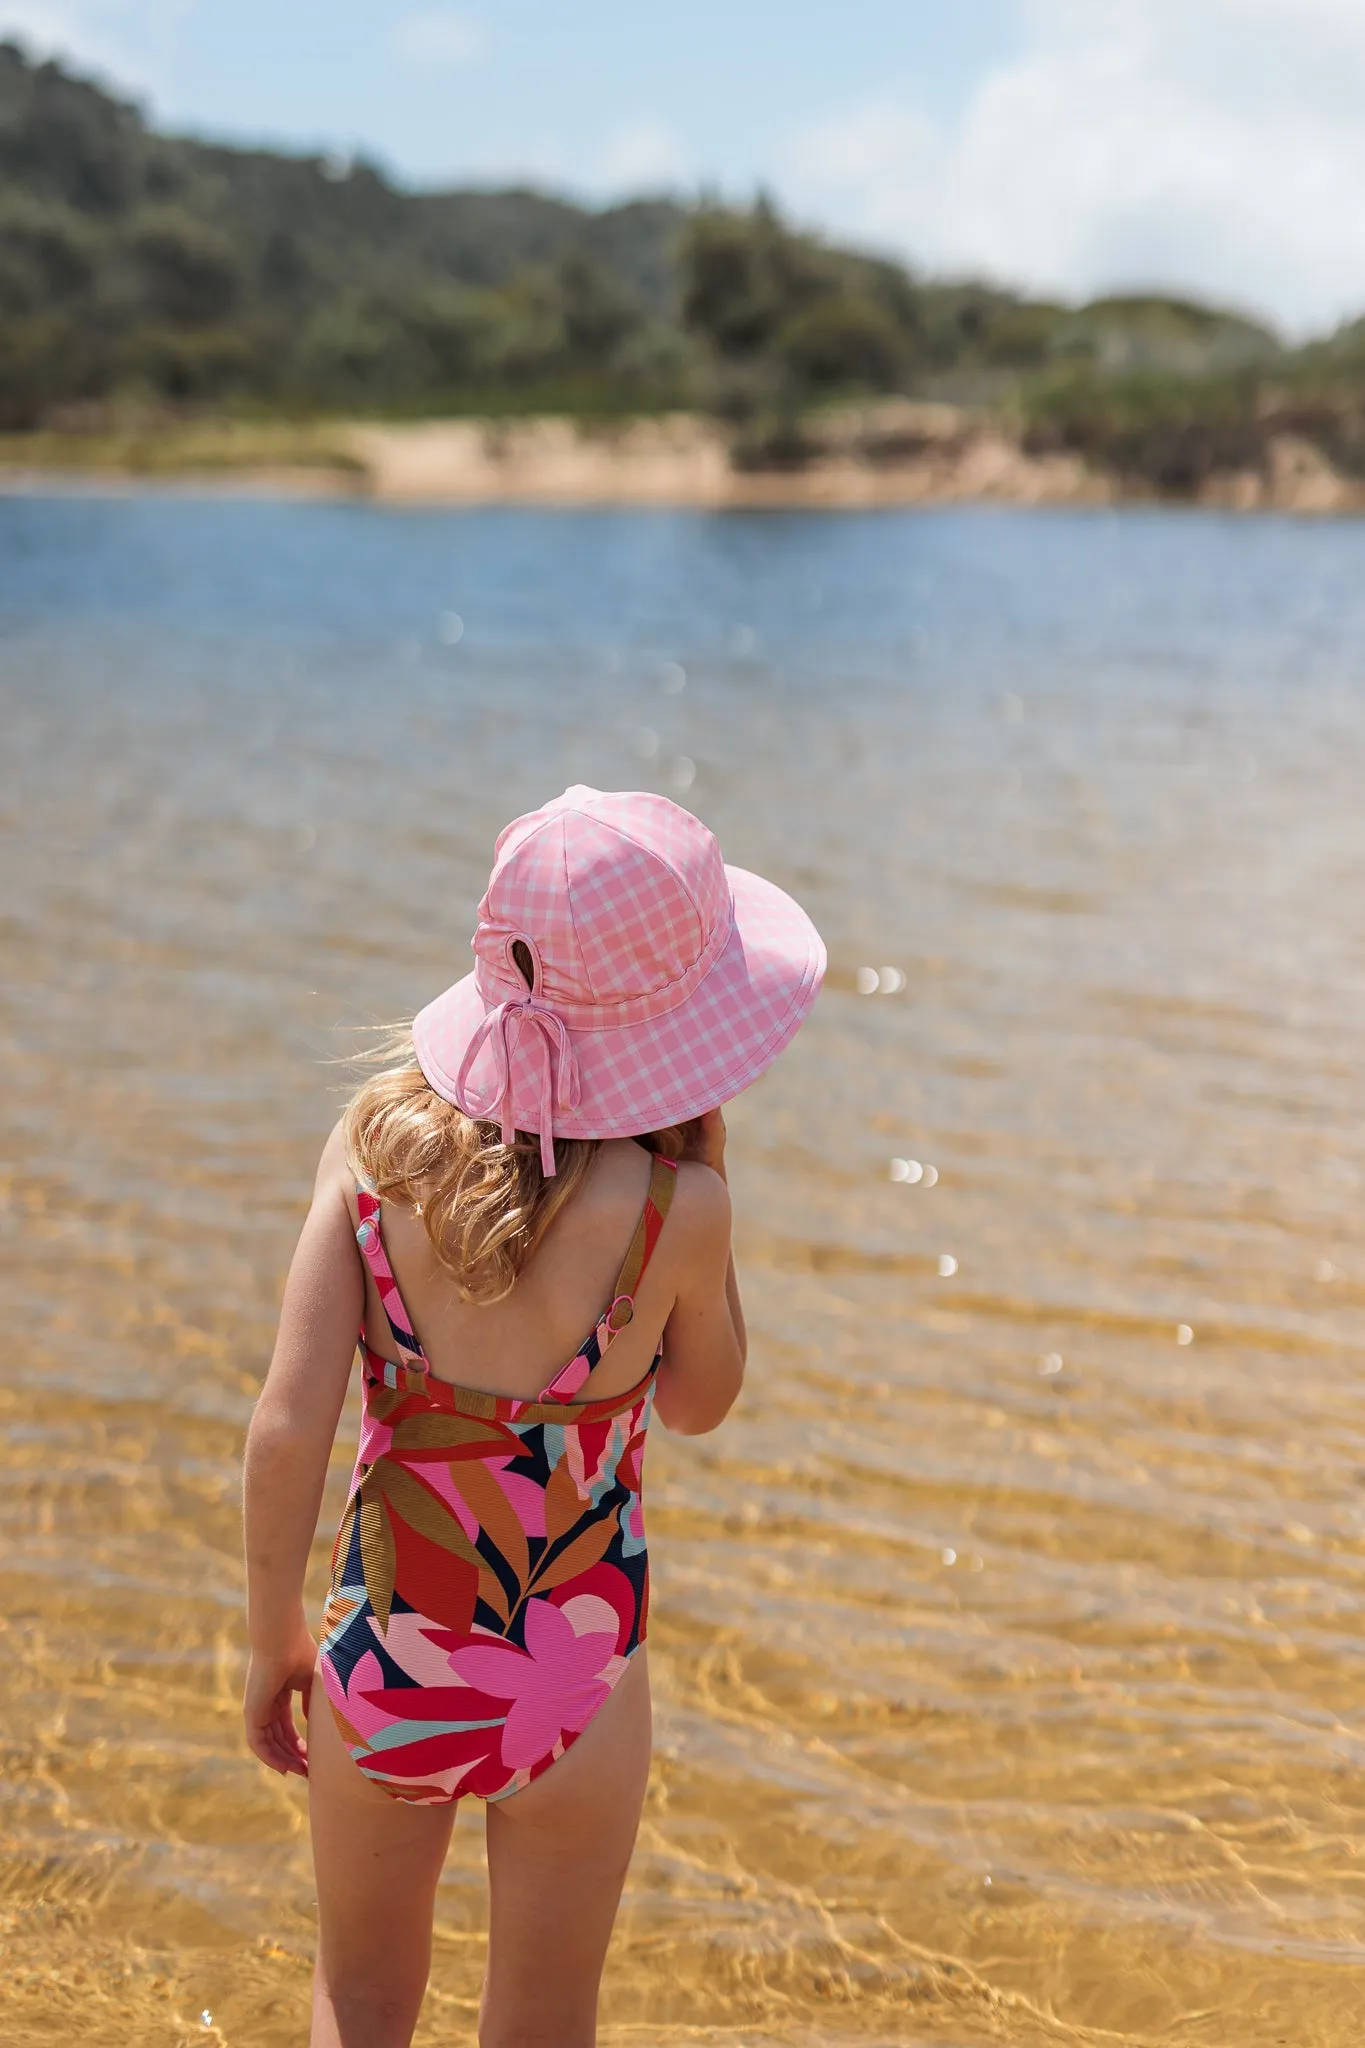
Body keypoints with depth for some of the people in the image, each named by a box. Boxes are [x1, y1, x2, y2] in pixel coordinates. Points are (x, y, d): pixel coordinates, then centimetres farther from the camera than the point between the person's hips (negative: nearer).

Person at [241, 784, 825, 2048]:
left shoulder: (377, 1139, -14)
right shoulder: (672, 1205, -21)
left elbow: (287, 1434, -15)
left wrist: (273, 1644, 0)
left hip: (382, 1661, 2)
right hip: (570, 1685, -2)